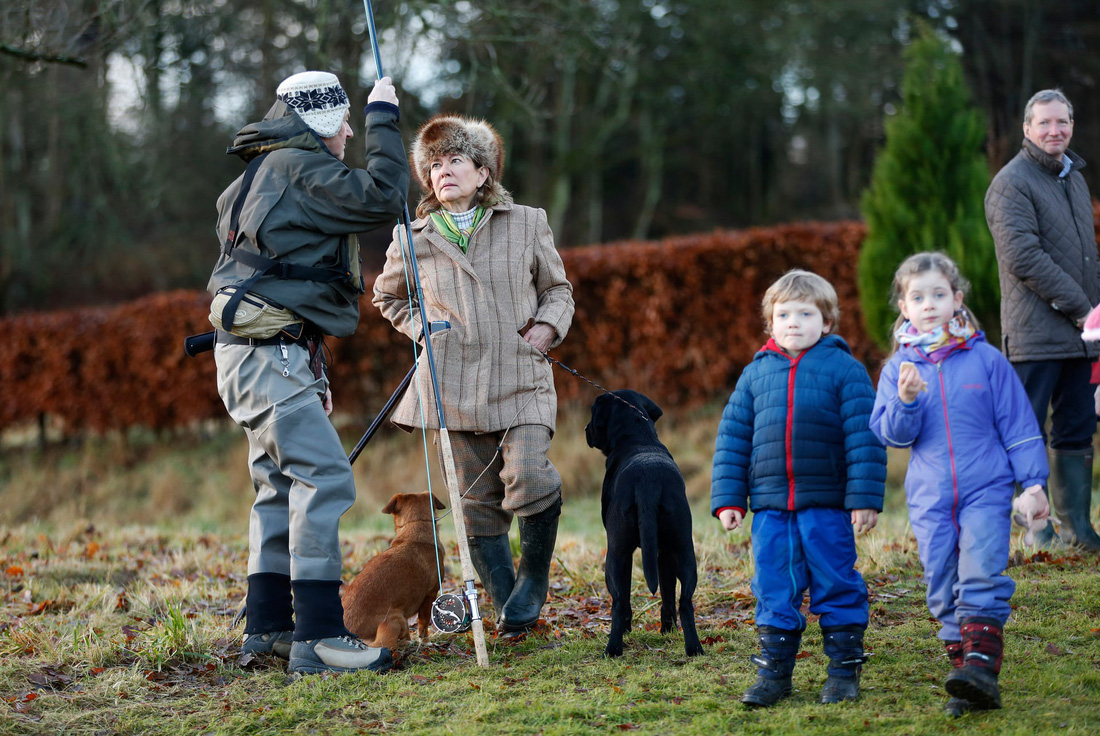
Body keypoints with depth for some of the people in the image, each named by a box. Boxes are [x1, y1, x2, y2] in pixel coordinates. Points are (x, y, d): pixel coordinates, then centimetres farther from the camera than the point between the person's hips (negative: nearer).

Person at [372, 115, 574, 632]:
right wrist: (423, 329, 9)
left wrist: (547, 326, 0)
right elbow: (388, 297, 26)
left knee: (528, 481, -21)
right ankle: (508, 609, 15)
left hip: (520, 377, -1)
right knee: (479, 502, 2)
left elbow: (558, 289, 20)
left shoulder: (527, 224, 8)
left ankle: (535, 576, 4)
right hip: (452, 385, 1)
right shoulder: (413, 238, 9)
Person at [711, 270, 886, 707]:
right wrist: (727, 499, 5)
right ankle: (773, 672, 14)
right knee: (773, 590, 5)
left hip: (827, 505, -3)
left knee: (836, 586, 3)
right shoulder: (755, 373, 8)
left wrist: (865, 496, -10)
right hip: (770, 506, 3)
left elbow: (864, 437, -4)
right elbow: (732, 437, 11)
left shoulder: (845, 369, -1)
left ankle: (845, 669, 14)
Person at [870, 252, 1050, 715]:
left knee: (981, 579, -18)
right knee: (943, 592, 3)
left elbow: (1017, 424, 5)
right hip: (930, 501, 3)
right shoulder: (898, 369, 6)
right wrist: (907, 401, -18)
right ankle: (968, 680, 8)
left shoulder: (986, 360, 1)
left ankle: (982, 666, -23)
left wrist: (1033, 481, 2)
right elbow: (892, 434, 1)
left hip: (986, 491, -2)